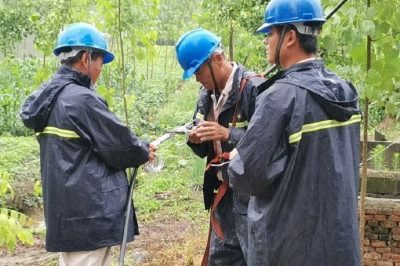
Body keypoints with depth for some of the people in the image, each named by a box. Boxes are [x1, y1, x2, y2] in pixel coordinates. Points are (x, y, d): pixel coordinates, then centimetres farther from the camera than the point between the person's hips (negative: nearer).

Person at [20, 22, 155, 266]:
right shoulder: (82, 99, -19)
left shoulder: (49, 96, 10)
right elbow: (120, 146, -13)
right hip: (89, 213, -9)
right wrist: (144, 152, 7)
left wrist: (136, 148, 9)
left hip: (67, 209, 10)